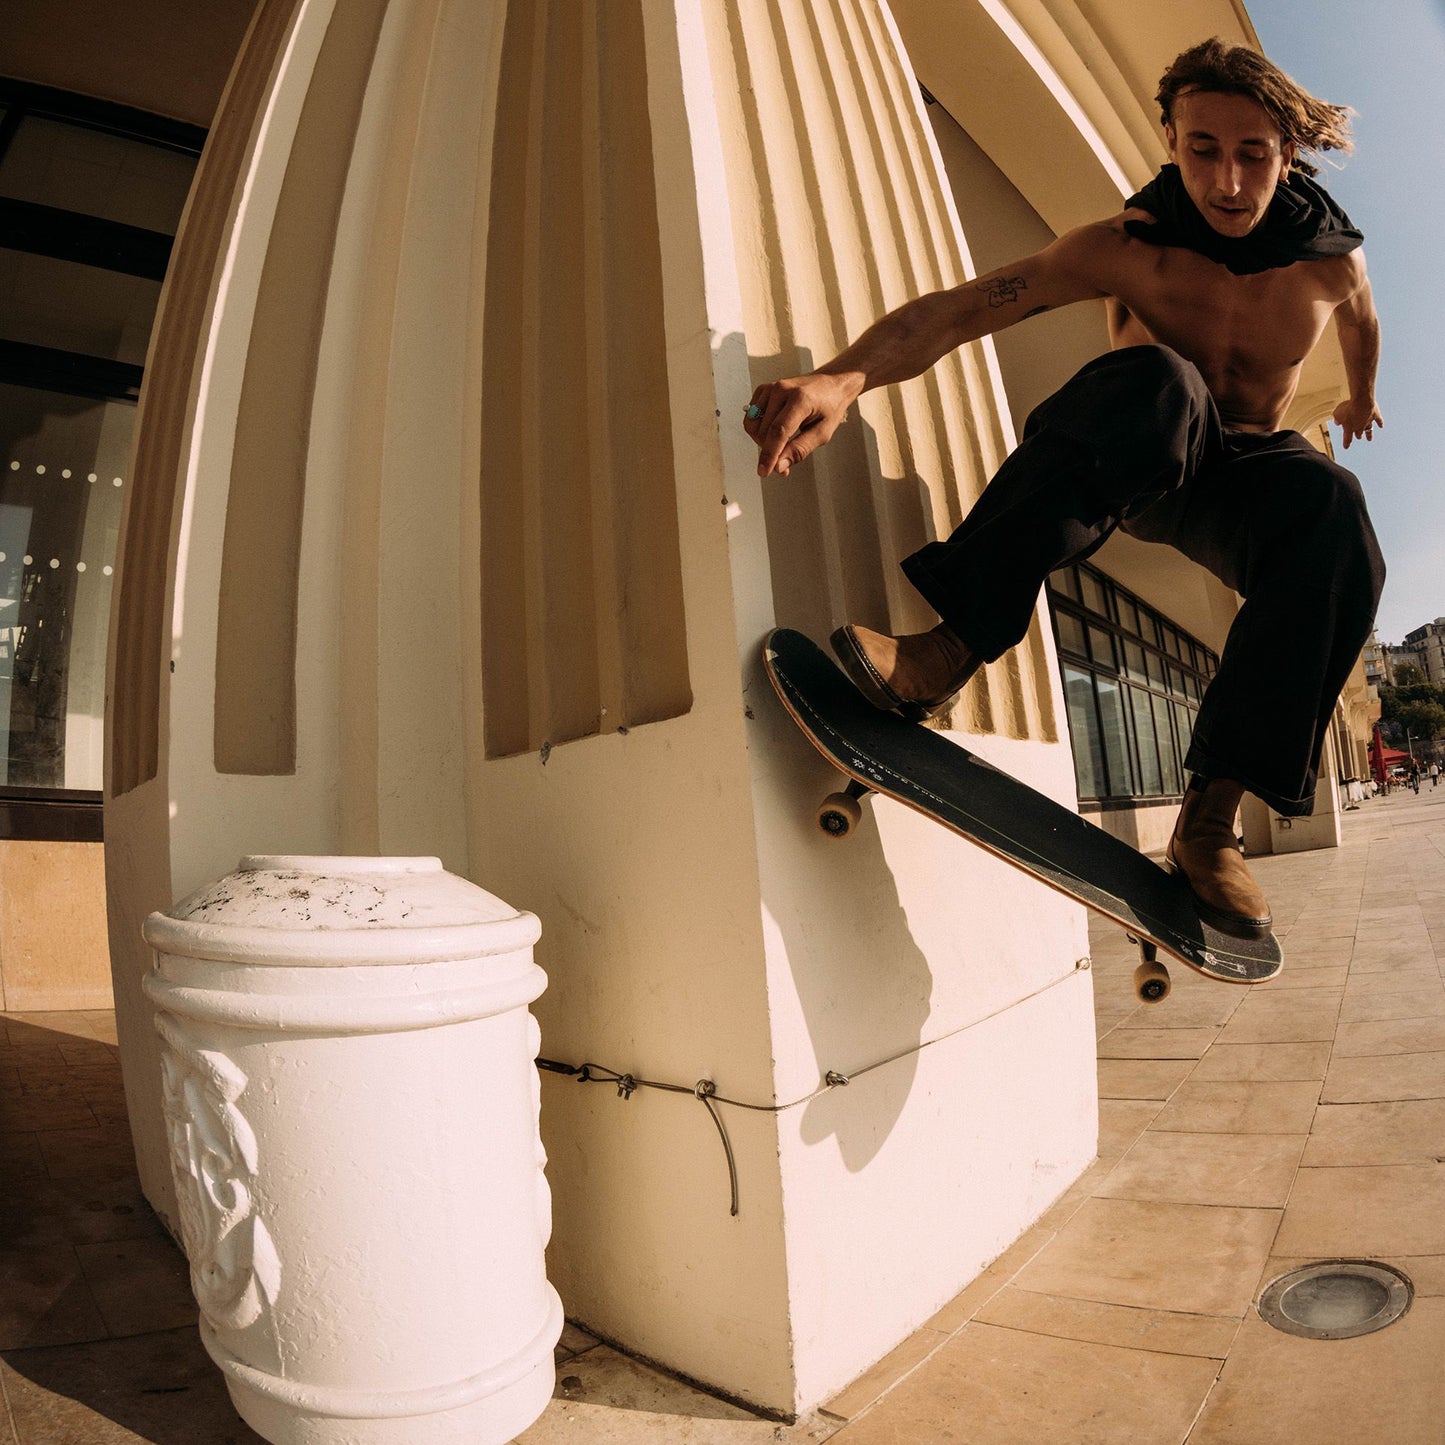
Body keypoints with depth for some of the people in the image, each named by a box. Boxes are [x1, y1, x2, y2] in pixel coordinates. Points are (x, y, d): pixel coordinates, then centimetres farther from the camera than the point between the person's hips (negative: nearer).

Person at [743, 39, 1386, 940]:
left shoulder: (1332, 262, -7)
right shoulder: (1129, 248, -16)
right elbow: (966, 304, -33)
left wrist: (1362, 398, 39)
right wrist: (843, 377, -52)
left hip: (1241, 476, 3)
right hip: (1125, 467, -2)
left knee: (1333, 507, -34)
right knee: (1157, 376, -37)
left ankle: (1212, 819, -36)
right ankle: (948, 648, -50)